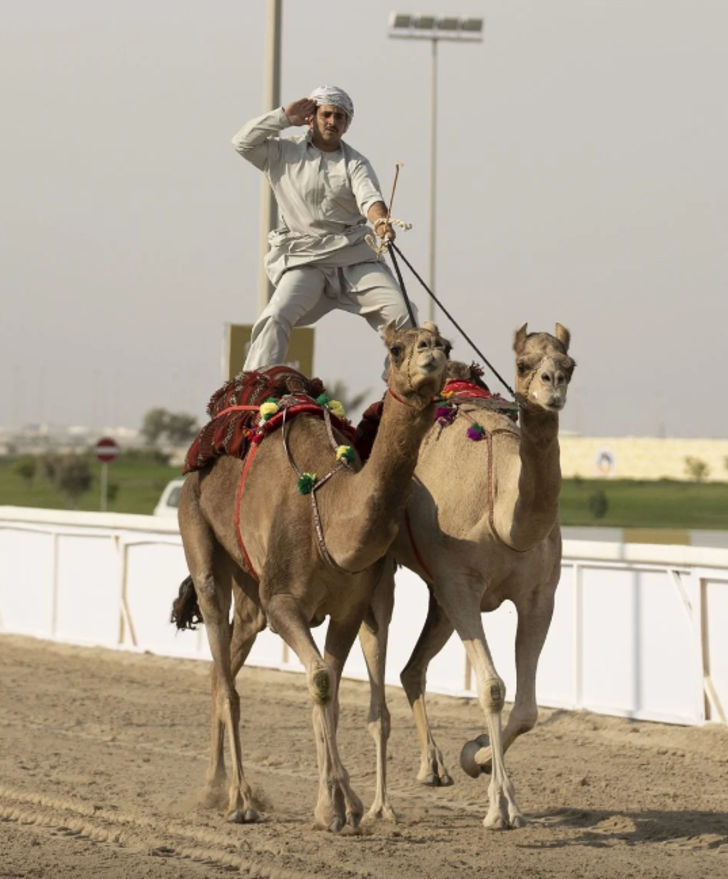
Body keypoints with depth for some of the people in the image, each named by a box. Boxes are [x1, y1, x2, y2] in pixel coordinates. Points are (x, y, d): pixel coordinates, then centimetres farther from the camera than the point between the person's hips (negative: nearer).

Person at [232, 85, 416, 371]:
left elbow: (369, 197, -11)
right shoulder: (285, 153, 9)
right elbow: (242, 142, -3)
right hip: (304, 259, -2)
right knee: (276, 317, -22)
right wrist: (285, 117, -3)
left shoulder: (355, 163, 8)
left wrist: (380, 220, -35)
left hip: (355, 256, 2)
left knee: (401, 316, -8)